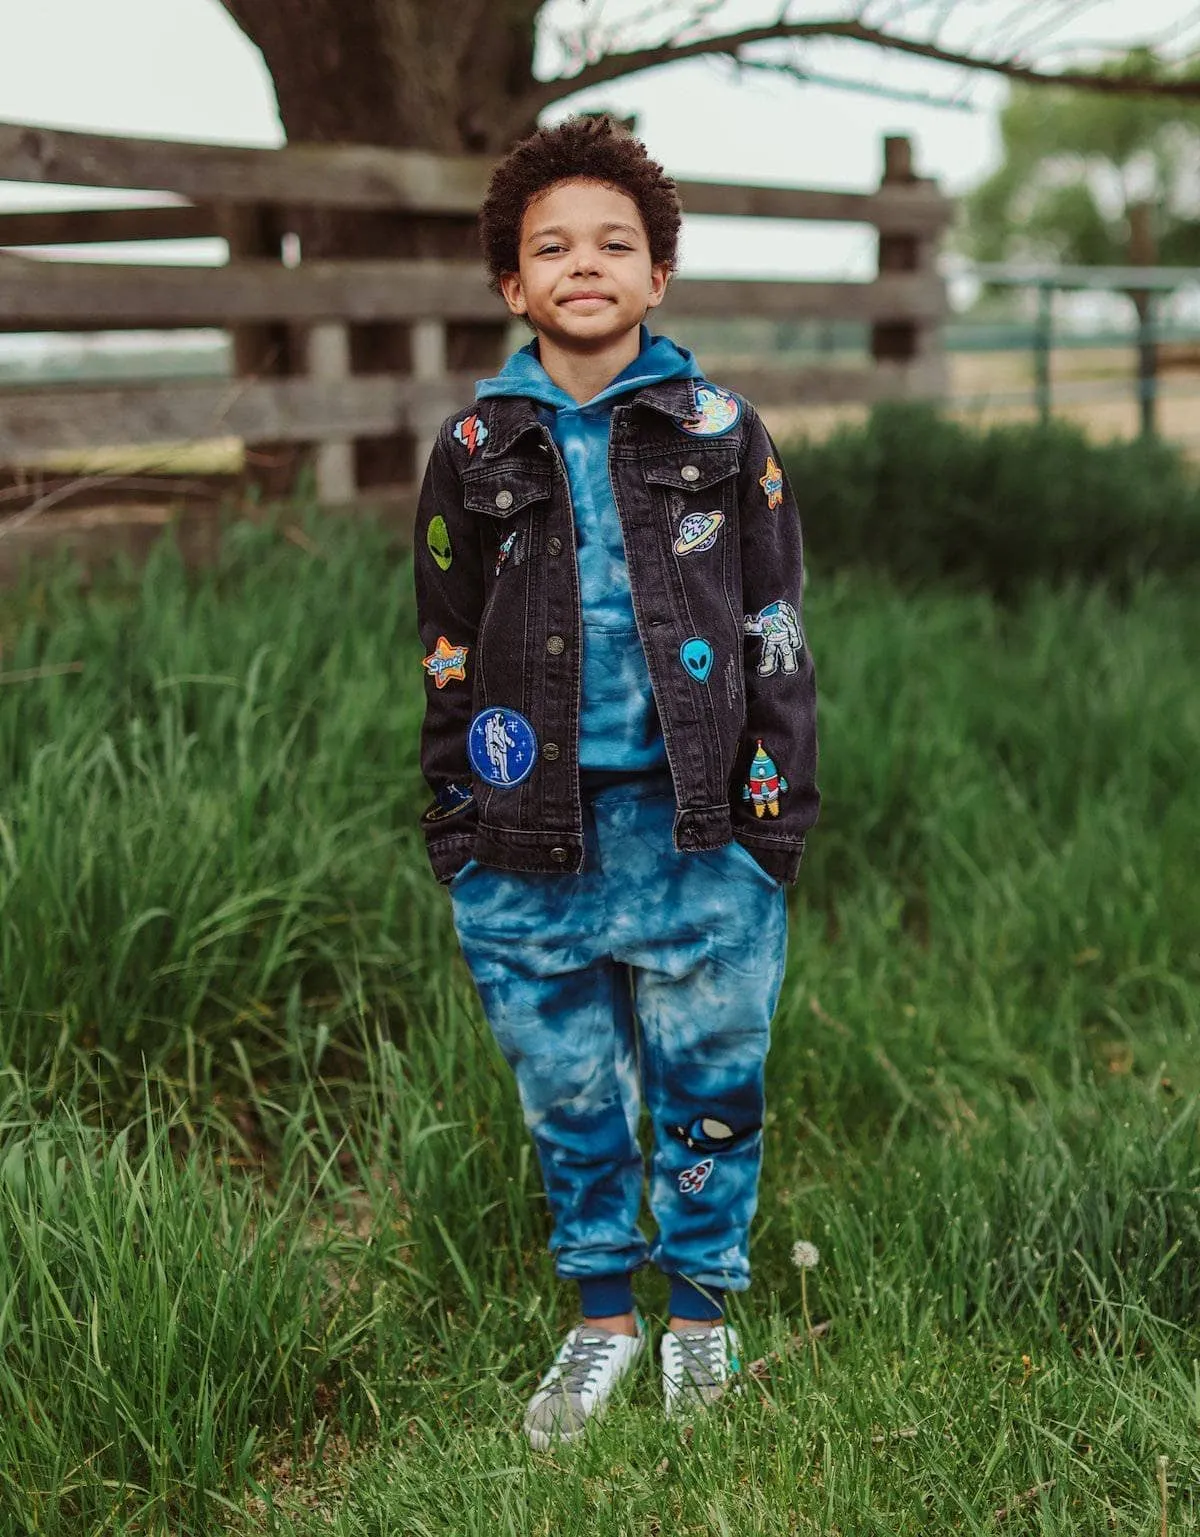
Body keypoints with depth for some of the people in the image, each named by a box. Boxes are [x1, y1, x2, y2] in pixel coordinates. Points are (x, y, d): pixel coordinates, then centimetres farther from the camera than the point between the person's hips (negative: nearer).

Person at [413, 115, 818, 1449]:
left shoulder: (723, 437, 3)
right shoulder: (474, 452, 4)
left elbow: (775, 636, 5)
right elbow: (449, 656, 10)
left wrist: (778, 811, -1)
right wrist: (454, 827, 6)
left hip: (698, 834, -1)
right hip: (533, 841, 1)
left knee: (708, 1089, 8)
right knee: (568, 1099, 11)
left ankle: (699, 1314, 29)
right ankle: (603, 1319, 30)